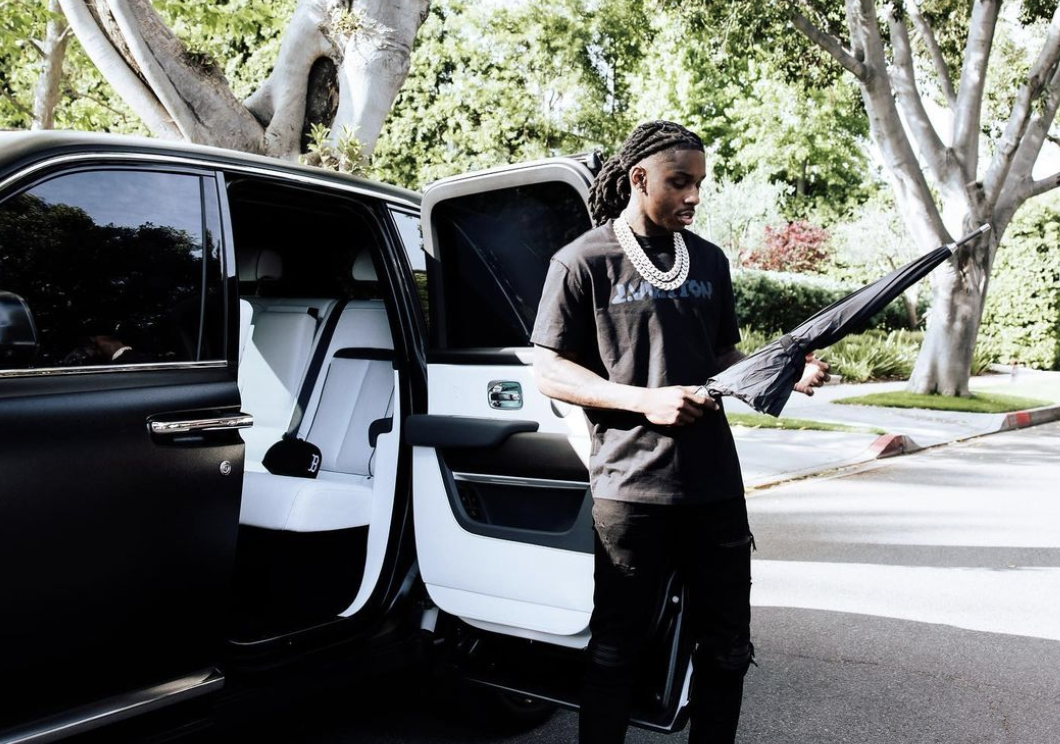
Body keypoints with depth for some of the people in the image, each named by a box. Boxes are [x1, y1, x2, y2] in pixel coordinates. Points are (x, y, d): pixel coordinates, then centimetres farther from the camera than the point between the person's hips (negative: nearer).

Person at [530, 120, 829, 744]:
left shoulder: (709, 261, 13)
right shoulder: (584, 262, -3)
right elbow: (550, 370, -5)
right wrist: (646, 400, -16)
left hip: (715, 483, 5)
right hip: (631, 488, -5)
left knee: (727, 647, 14)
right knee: (617, 651, 6)